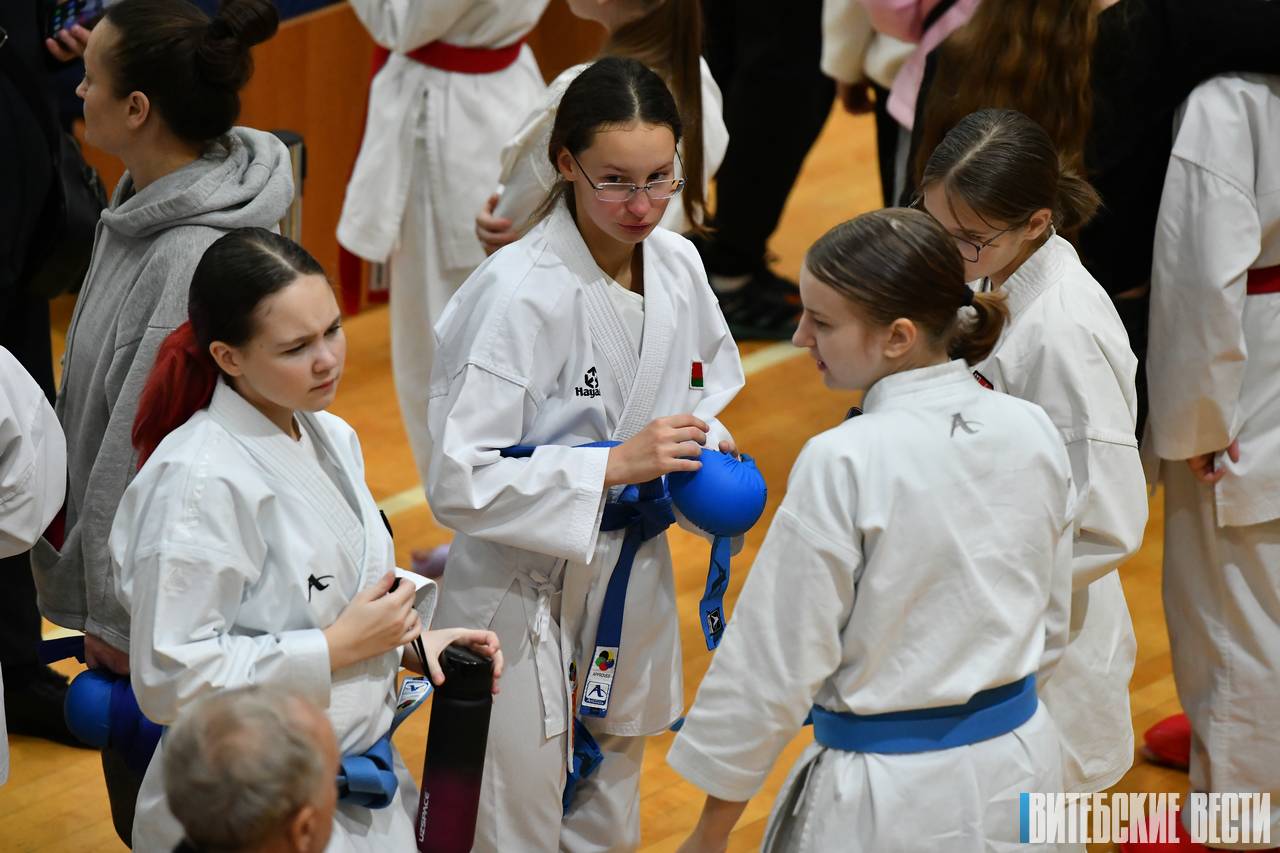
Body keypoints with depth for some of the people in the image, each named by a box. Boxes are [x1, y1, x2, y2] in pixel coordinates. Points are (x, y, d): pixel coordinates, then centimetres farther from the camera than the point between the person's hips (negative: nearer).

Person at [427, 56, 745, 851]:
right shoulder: (517, 294, -24)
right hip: (524, 598, -6)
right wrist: (616, 465, -30)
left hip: (631, 586, 7)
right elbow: (460, 484, -24)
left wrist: (702, 448, -6)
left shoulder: (679, 263, -4)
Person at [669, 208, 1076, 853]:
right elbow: (1051, 624, 8)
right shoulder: (1032, 433, -4)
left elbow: (775, 664, -15)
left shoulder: (843, 466, -21)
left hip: (896, 798, -6)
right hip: (1018, 772, 6)